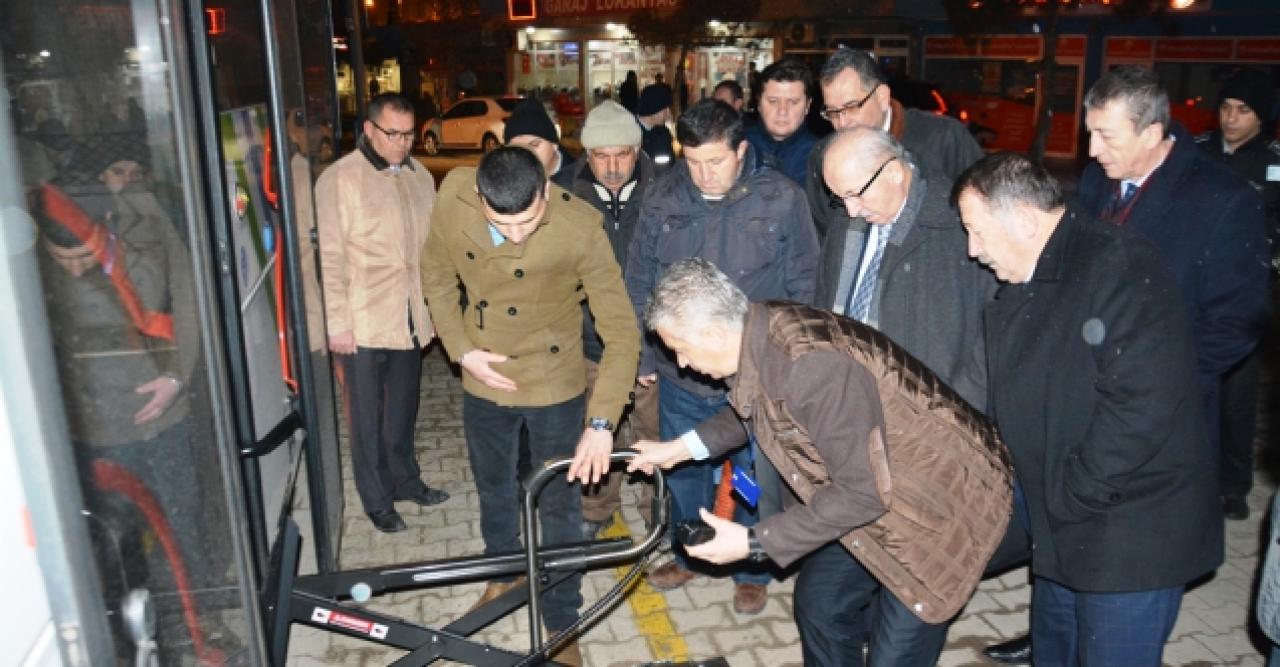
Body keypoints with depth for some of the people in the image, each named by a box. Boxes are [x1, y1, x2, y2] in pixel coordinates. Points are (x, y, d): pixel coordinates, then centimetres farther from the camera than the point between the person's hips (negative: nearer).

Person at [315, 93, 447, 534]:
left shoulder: (420, 175, 8)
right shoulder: (339, 179, -9)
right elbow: (330, 257, -11)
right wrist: (337, 324, -13)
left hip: (410, 319, 5)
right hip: (363, 322, -5)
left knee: (403, 410, 19)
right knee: (367, 416, 7)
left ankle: (405, 480, 37)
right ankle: (377, 501, 23)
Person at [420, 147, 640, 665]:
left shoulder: (580, 228, -28)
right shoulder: (453, 199, -18)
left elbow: (621, 329, -25)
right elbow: (437, 276, 0)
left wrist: (601, 423, -32)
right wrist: (461, 349, -10)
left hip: (555, 387, -3)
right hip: (485, 380, 4)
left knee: (559, 506, 10)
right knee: (493, 488, 24)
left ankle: (562, 622, 31)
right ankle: (504, 572, 52)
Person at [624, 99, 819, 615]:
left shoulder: (781, 199, -11)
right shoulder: (663, 198, -5)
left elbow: (804, 289, -3)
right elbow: (640, 283, 5)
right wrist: (644, 356, 7)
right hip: (681, 374, 3)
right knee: (683, 471, 19)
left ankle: (752, 570, 37)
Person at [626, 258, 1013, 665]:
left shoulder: (813, 365, -35)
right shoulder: (763, 334, -9)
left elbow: (862, 493, -29)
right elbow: (753, 411, 15)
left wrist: (755, 542, -23)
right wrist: (682, 447, 9)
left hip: (943, 499, -8)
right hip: (877, 488, 8)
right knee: (819, 603, 18)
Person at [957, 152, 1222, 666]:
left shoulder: (1121, 269, -19)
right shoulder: (1020, 284, 10)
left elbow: (1144, 403, -27)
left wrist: (1069, 498, -20)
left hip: (1130, 542, -8)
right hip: (1063, 536, 8)